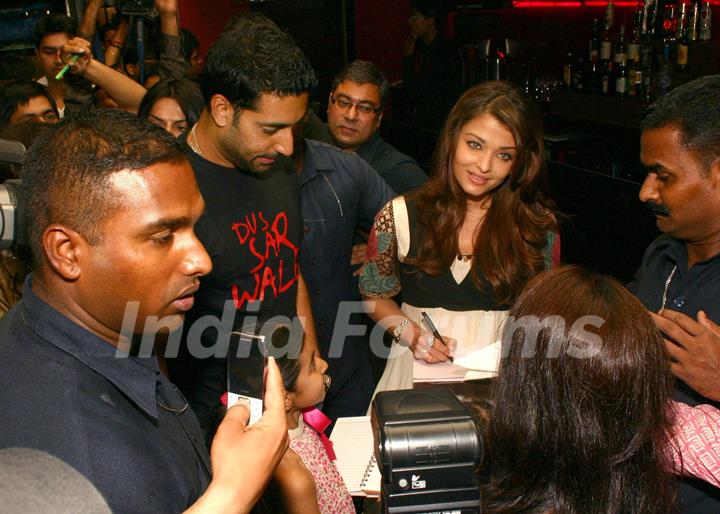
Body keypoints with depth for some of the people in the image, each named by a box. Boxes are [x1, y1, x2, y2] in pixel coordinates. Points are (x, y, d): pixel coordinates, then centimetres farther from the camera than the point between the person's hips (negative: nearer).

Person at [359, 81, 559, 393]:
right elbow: (375, 297, 10)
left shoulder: (539, 225, 1)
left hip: (502, 371, 1)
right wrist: (410, 333, -7)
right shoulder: (399, 217, -1)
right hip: (422, 365, 0)